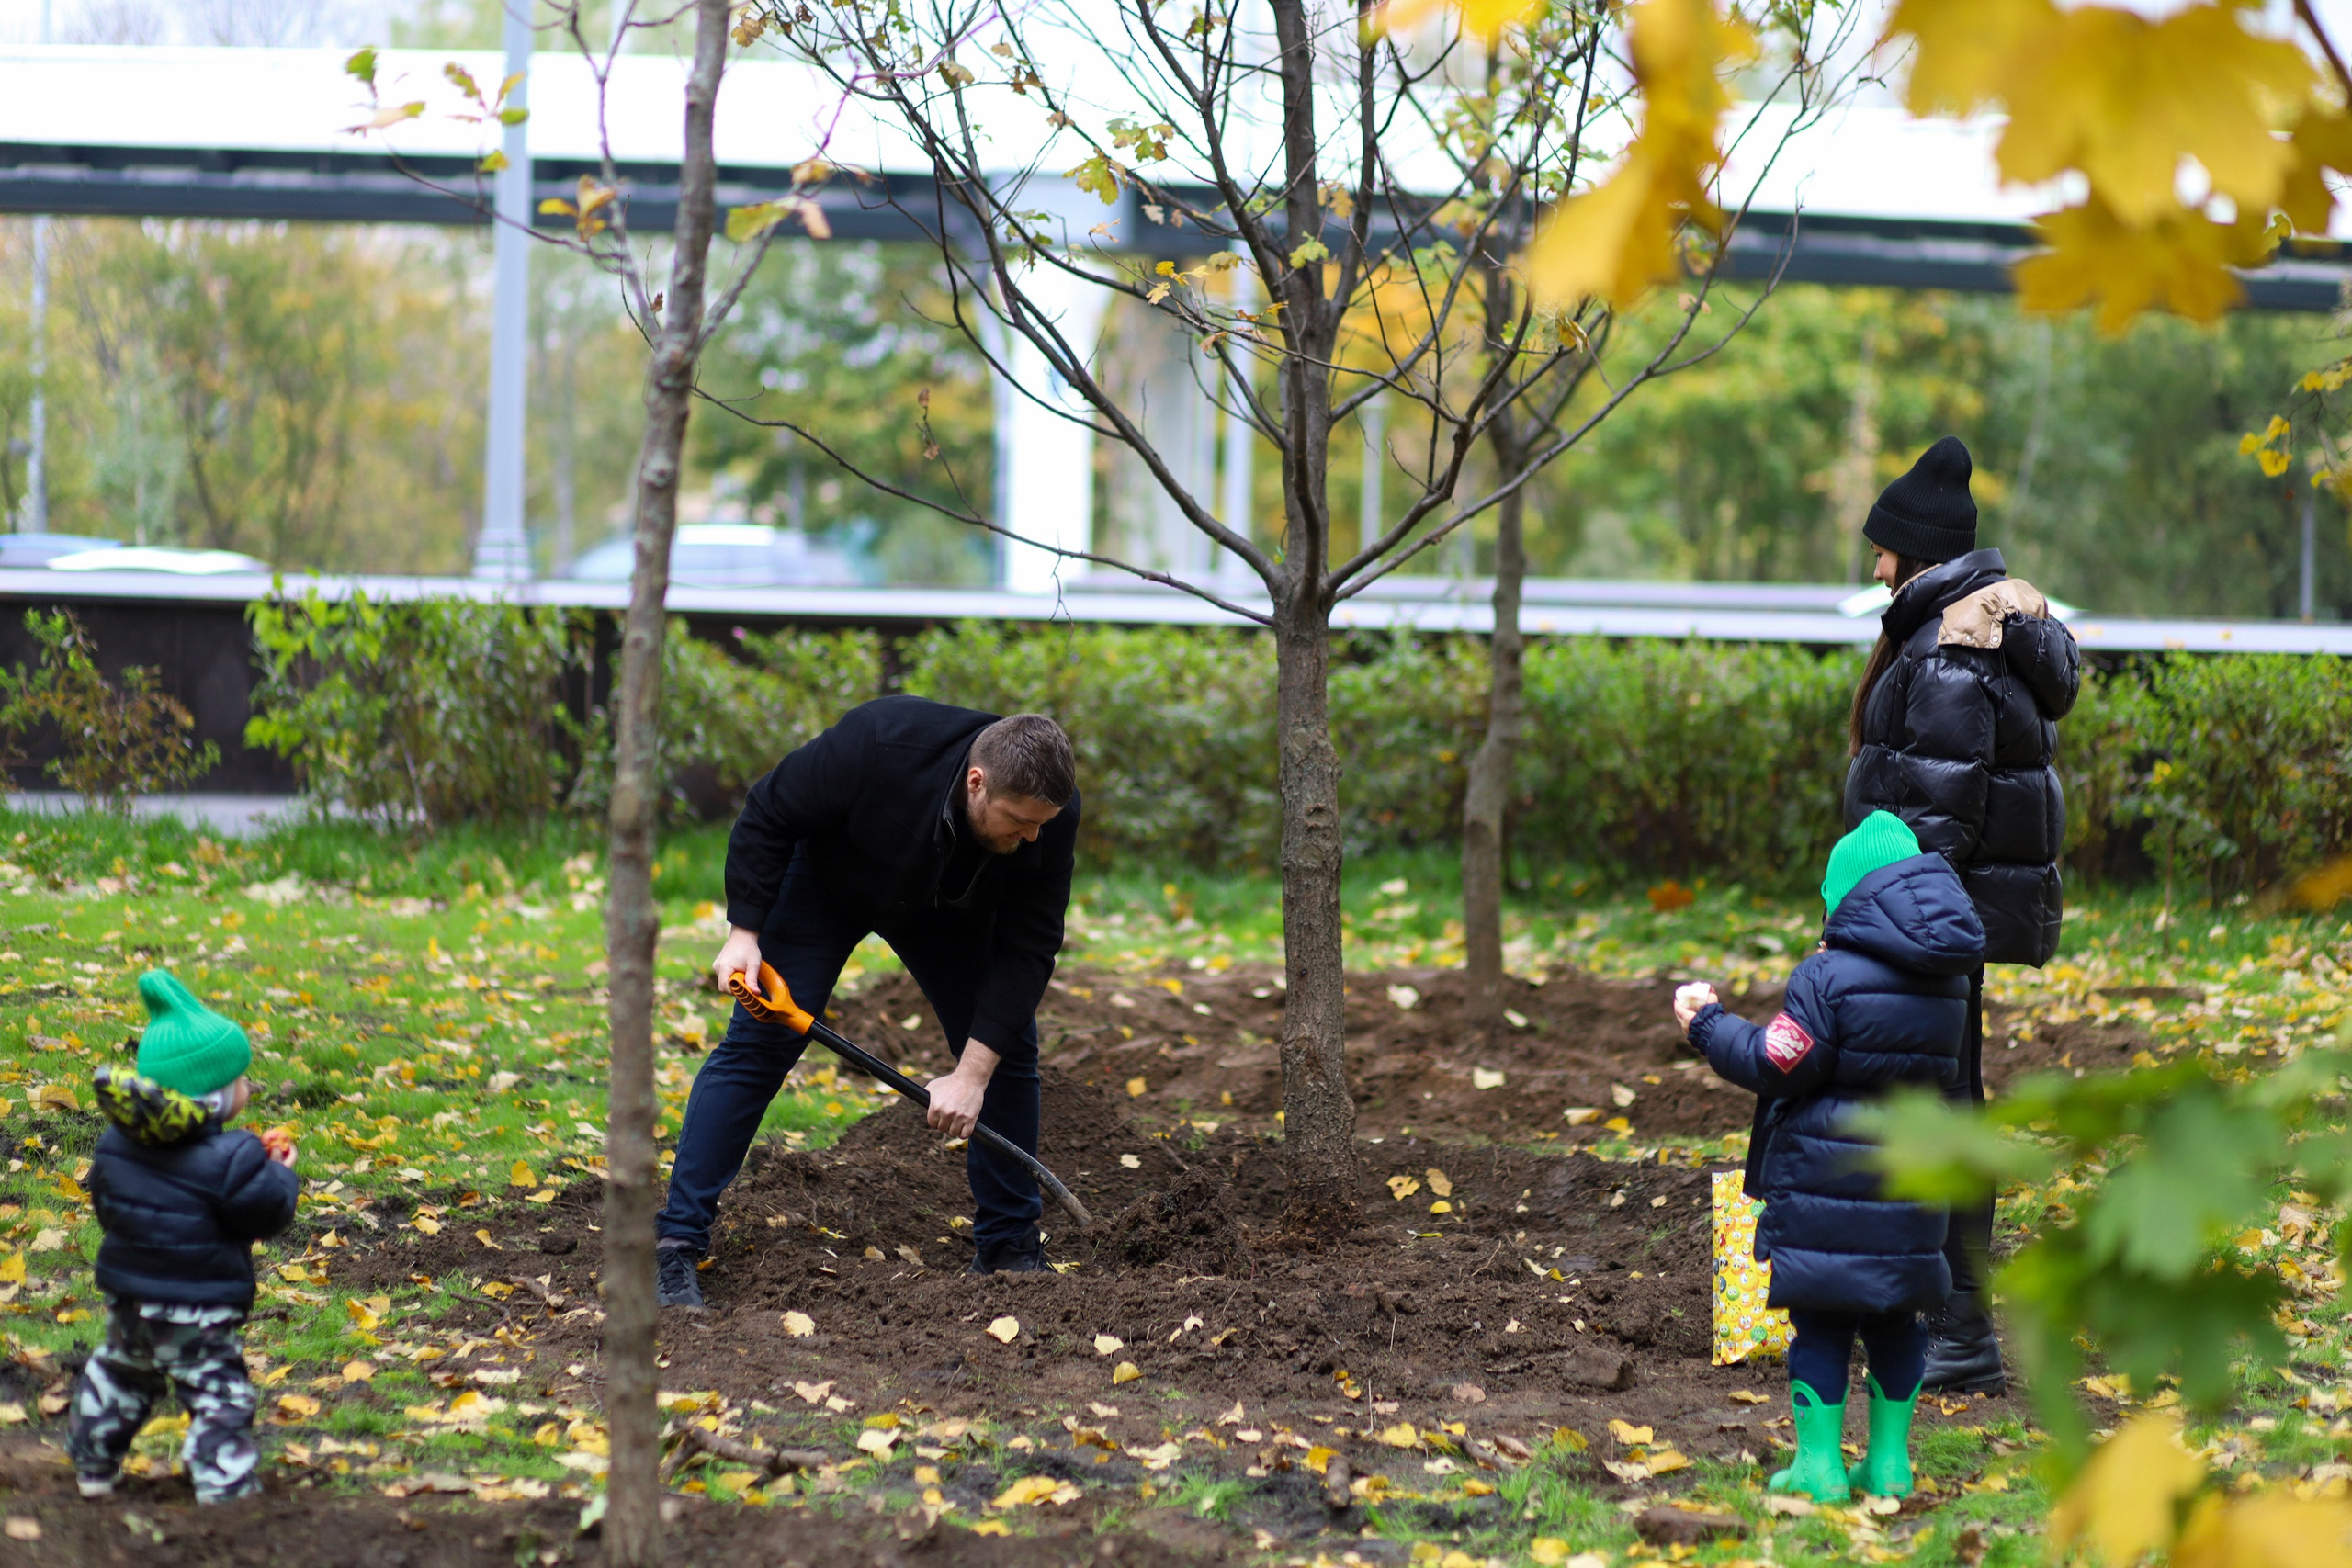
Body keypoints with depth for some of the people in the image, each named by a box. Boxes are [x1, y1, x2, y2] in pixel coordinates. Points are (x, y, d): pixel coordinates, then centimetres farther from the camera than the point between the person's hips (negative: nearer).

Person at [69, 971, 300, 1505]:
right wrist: (280, 1173, 4)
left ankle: (92, 1468, 37)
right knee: (218, 1395, 3)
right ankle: (227, 1489, 0)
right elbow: (268, 1214, -16)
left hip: (127, 1299, 7)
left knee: (117, 1376, 25)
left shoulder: (117, 1143, -3)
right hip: (198, 1311, -7)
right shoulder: (228, 1160, -23)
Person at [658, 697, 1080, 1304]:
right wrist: (744, 932, -28)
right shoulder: (876, 746, -41)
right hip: (827, 879, -3)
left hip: (946, 907, 3)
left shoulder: (1050, 816, -31)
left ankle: (1008, 1247, 9)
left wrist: (973, 1074, -31)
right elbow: (767, 816, -25)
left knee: (1008, 1049, -4)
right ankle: (677, 1245, -14)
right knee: (759, 1044, -13)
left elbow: (1027, 946, -26)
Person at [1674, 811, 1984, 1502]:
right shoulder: (1946, 980, 4)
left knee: (1820, 1321, 2)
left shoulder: (1828, 979, -16)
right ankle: (1889, 1459, 17)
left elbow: (1774, 1065, -12)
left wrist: (1708, 1024, 3)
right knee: (1894, 1321, 14)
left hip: (1828, 1182, -5)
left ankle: (1820, 1462, 3)